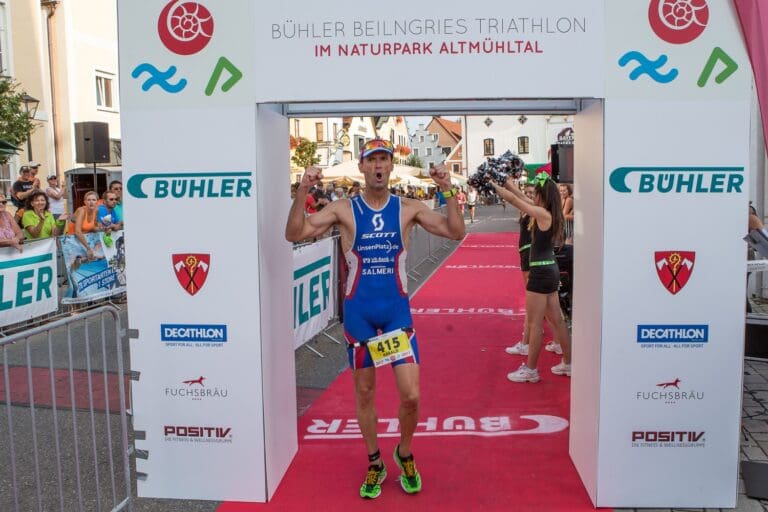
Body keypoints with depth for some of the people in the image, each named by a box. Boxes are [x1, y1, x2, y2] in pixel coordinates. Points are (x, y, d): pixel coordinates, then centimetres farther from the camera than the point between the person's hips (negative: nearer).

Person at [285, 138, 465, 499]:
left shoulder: (408, 208, 1)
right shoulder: (343, 209, -1)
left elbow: (456, 232, -4)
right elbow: (294, 234, -8)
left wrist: (448, 191, -16)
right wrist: (303, 192, -20)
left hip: (397, 309, 0)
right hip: (358, 311, 0)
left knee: (411, 395, -5)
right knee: (364, 393, 10)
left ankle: (404, 454, 25)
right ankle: (374, 464, 31)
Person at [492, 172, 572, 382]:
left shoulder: (542, 214, -16)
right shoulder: (551, 214, 8)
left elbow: (513, 199, -12)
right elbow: (523, 199, 19)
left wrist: (493, 184, -3)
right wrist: (509, 184, 21)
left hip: (541, 272, -10)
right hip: (550, 270, 10)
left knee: (534, 324, -1)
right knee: (557, 320, 17)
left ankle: (530, 370, 7)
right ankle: (568, 363, 27)